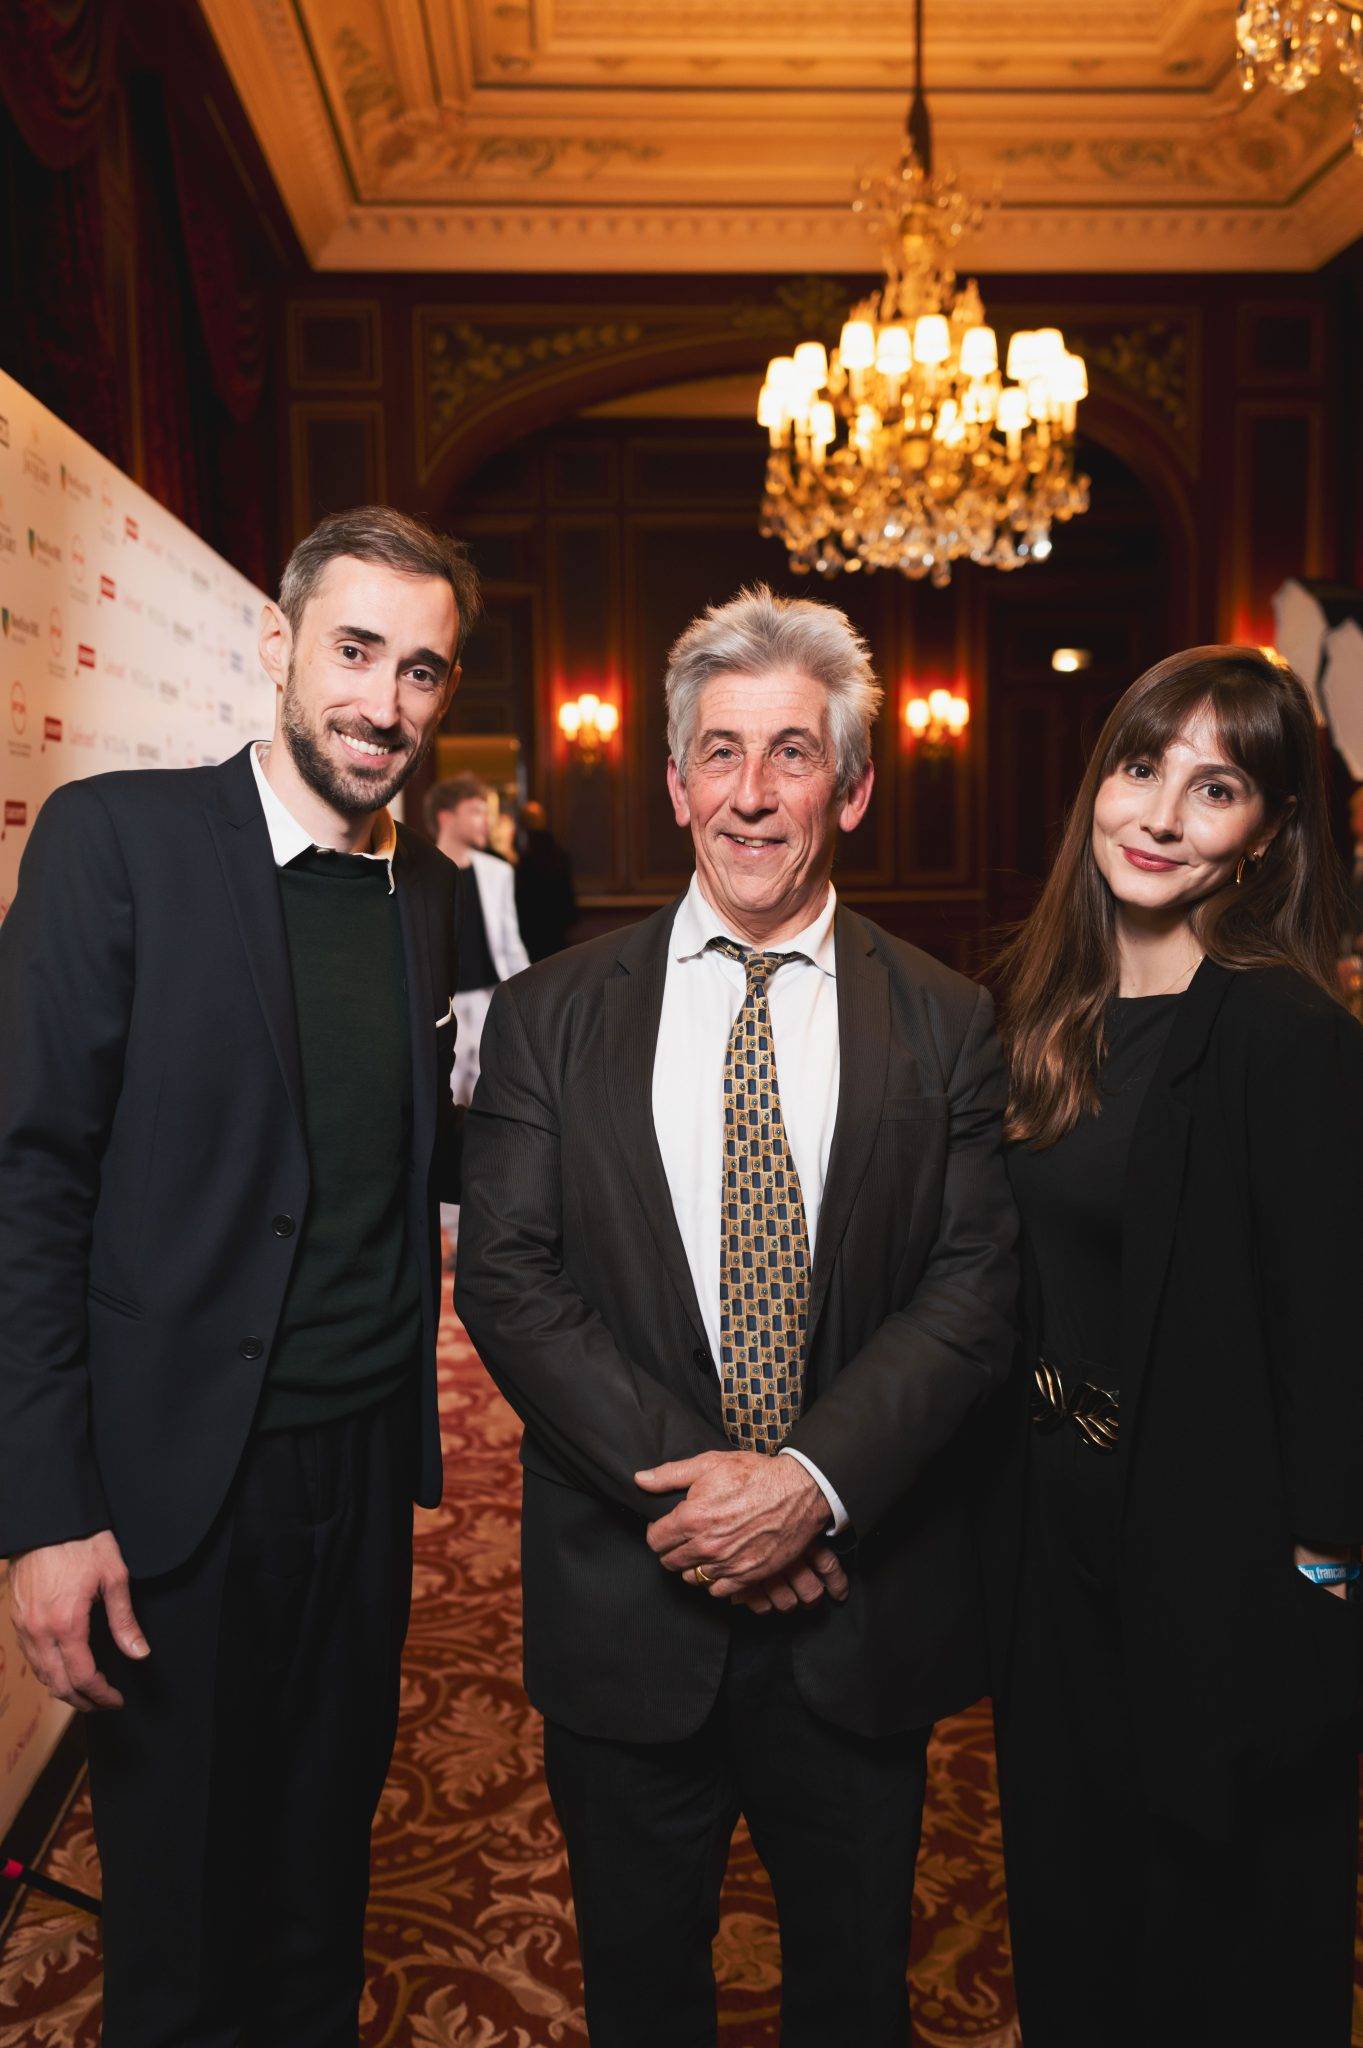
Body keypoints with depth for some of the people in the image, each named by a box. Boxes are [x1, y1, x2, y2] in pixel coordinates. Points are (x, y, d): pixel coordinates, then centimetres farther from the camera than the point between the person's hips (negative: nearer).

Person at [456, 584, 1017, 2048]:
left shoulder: (945, 1022, -2)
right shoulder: (551, 1013, -2)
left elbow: (976, 1288, -7)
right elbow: (504, 1277, -7)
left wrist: (815, 1482, -19)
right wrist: (679, 1479, -17)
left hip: (864, 1611, 1)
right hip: (628, 1608, 0)